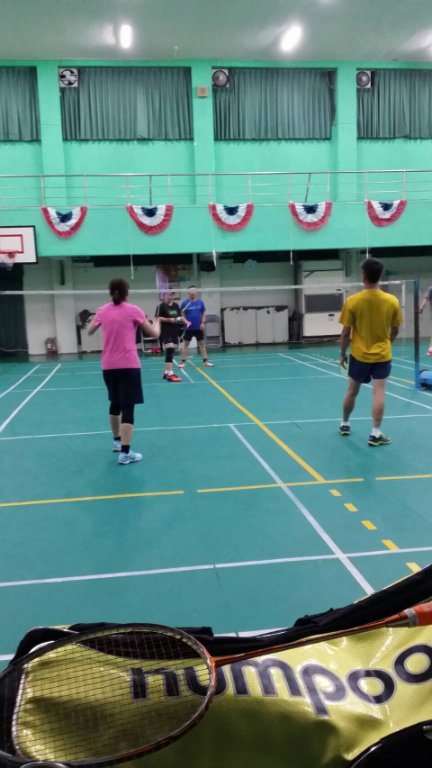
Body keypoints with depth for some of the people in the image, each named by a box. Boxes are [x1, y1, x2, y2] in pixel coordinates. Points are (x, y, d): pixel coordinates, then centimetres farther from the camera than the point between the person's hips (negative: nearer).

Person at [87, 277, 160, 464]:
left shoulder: (102, 311, 5)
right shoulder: (133, 310, -5)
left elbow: (89, 332, 22)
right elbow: (154, 334, 1)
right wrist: (156, 322, 21)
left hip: (108, 366, 5)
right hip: (128, 365, -5)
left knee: (115, 403, 22)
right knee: (127, 407, -4)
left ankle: (117, 441, 38)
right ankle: (125, 453, -8)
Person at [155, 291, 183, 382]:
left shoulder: (176, 305, 13)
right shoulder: (161, 306, -7)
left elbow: (180, 316, 20)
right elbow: (158, 318, -12)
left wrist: (180, 318, -3)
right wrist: (169, 320, -20)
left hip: (174, 331, 8)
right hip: (166, 332, -7)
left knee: (171, 352, 12)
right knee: (169, 351, -15)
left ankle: (166, 372, 23)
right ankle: (170, 374, -16)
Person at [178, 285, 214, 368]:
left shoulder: (200, 302, 4)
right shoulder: (184, 303, -4)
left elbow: (203, 314, 9)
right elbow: (182, 315, -2)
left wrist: (203, 323, -4)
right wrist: (186, 322, -19)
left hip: (199, 328, 2)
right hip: (189, 328, -2)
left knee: (202, 344, 7)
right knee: (185, 344, 3)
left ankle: (205, 361, 12)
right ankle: (183, 361, 7)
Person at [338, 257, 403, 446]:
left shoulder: (352, 301, -13)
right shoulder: (392, 301, -7)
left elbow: (346, 333, -8)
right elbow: (395, 330, 4)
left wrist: (343, 354, 5)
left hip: (359, 355, 0)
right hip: (382, 355, 0)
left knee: (352, 391, 15)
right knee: (379, 392, 1)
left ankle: (344, 425, 32)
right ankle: (375, 434, 0)